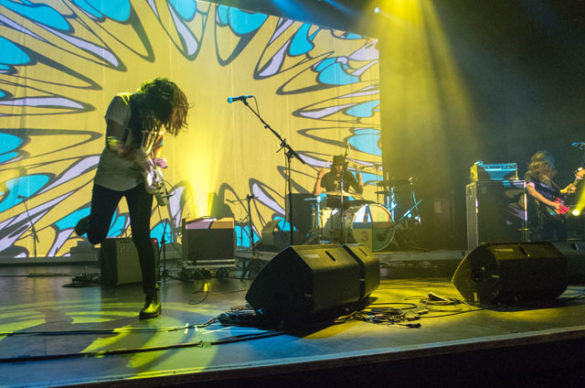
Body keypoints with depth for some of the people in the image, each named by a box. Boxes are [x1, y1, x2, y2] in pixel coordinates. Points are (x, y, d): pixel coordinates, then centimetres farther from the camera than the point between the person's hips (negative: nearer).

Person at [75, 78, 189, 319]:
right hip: (109, 177, -1)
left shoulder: (160, 115, -6)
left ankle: (152, 297, -4)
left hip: (139, 180, 1)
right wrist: (137, 157, -37)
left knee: (141, 236, -10)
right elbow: (112, 143, -23)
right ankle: (90, 222, 47)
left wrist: (156, 157, -8)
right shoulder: (122, 103, -18)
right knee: (95, 236, 6)